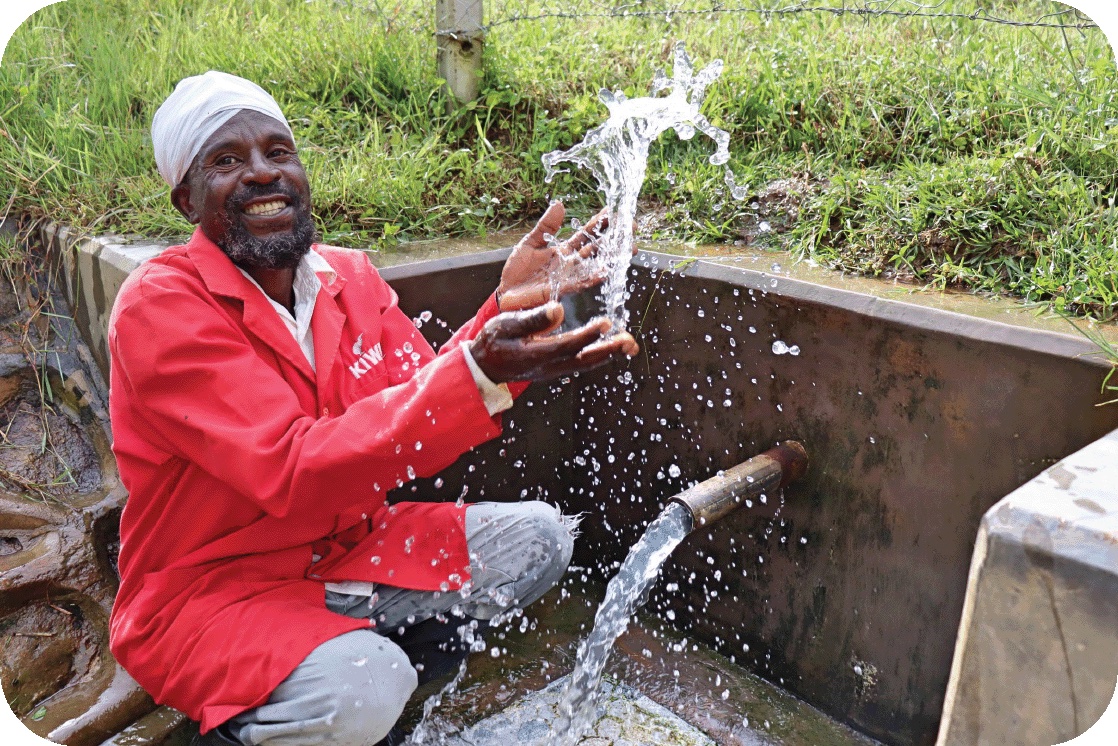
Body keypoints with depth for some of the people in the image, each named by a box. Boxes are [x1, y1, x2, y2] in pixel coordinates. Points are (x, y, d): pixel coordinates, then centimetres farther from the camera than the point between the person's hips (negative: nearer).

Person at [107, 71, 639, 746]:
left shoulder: (351, 276, 1)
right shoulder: (158, 307, -20)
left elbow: (427, 406, -6)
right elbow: (294, 473, -32)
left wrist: (506, 311, -22)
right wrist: (478, 372, -43)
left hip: (348, 548, 6)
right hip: (210, 588, -6)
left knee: (541, 537, -2)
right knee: (361, 691, -33)